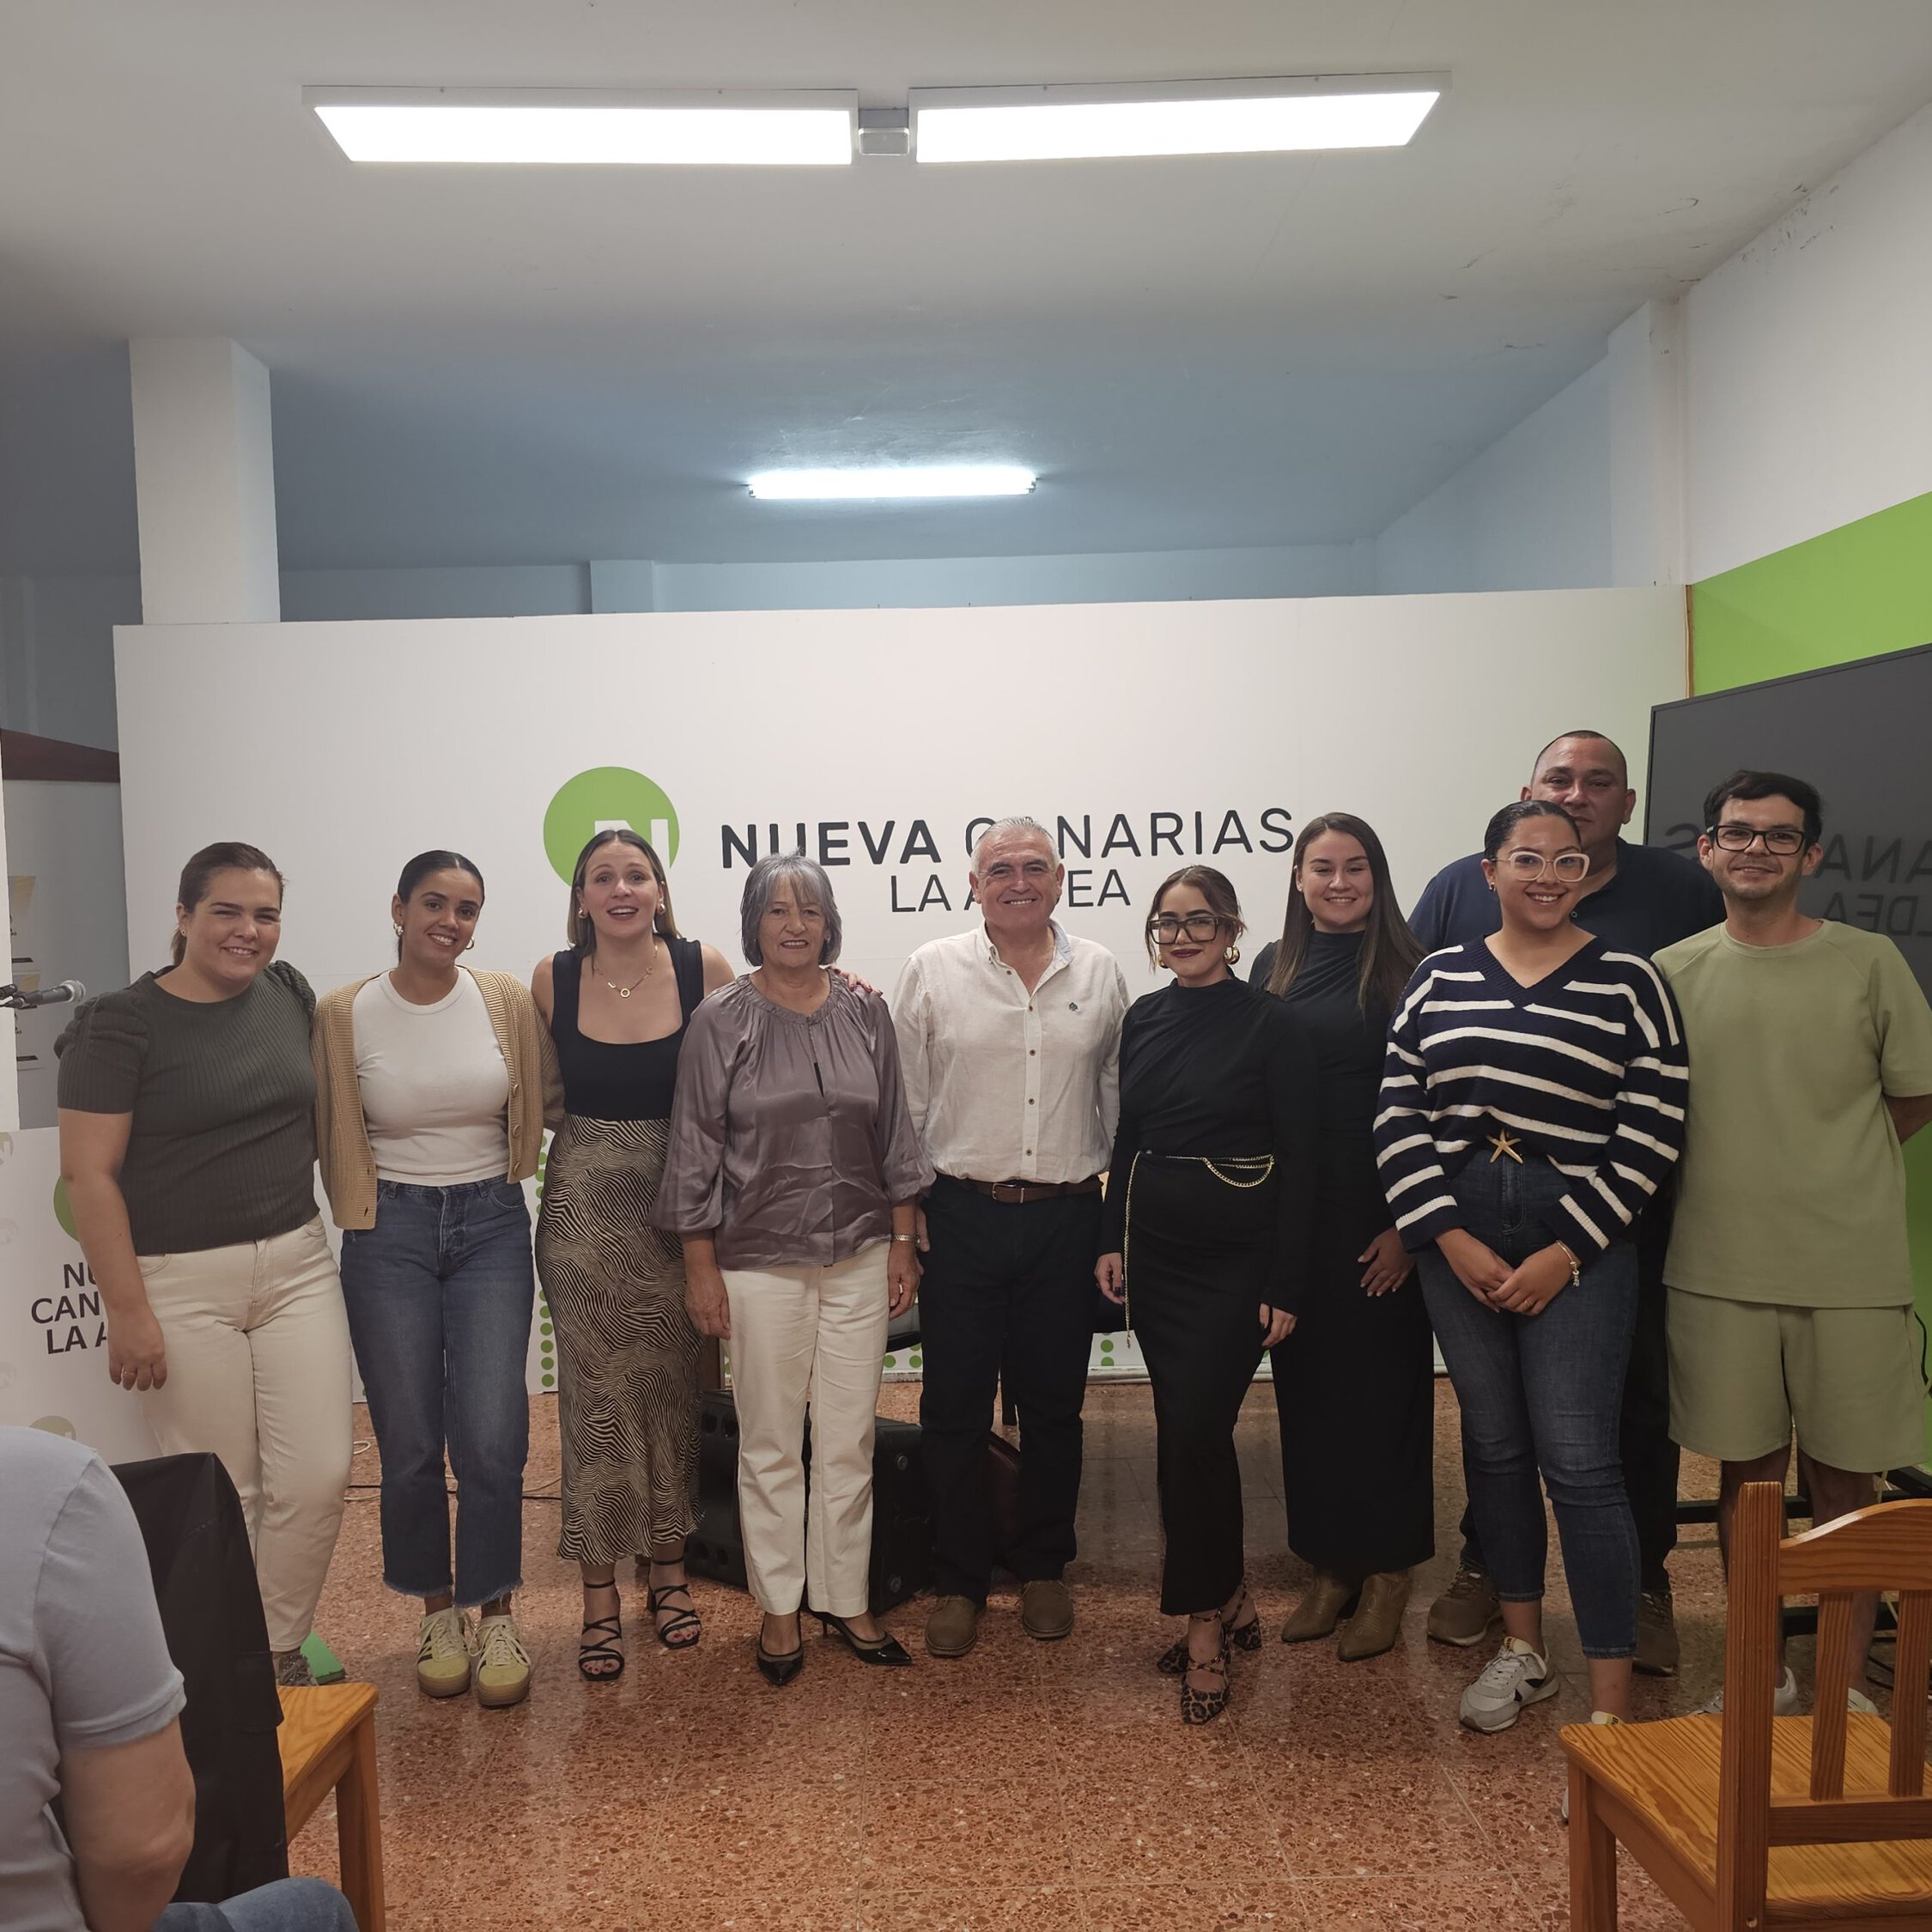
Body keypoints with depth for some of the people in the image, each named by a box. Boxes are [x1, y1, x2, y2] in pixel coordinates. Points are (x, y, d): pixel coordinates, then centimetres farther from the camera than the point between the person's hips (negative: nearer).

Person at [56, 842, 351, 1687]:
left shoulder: (289, 995, 5)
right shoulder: (122, 1022, -9)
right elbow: (88, 1173, -10)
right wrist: (126, 1310, -13)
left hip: (297, 1267, 4)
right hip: (181, 1285, -4)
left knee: (318, 1478, 0)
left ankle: (280, 1651, 22)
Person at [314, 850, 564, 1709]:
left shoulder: (509, 1001, -1)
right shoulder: (342, 1014, -3)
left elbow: (550, 1100, 10)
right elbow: (329, 1133, 7)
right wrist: (364, 1210, 1)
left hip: (491, 1225, 1)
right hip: (389, 1232, 0)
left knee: (492, 1438, -4)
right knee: (410, 1445, 7)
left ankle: (494, 1615, 18)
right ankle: (438, 1609, 29)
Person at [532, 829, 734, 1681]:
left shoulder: (703, 968, -6)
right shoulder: (552, 980, -2)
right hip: (583, 1210, 0)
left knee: (673, 1389, 11)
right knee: (595, 1394, 6)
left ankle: (667, 1569, 30)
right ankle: (600, 1595, 20)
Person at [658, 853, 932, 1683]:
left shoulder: (864, 1011, 3)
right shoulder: (721, 1019, -5)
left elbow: (895, 1133, 8)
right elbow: (697, 1147, -3)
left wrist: (903, 1243, 6)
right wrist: (701, 1266, -5)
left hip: (859, 1254, 3)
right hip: (760, 1260, -2)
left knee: (850, 1440, 10)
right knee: (770, 1445, 8)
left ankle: (845, 1599, 27)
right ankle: (778, 1607, 25)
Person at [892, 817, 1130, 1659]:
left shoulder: (1100, 973, 5)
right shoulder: (932, 971, 0)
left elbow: (1119, 1092, 10)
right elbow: (904, 1100, 1)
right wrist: (904, 1209, -2)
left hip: (1066, 1217, 2)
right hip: (961, 1216, -1)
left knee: (1054, 1405, 12)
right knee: (954, 1407, 6)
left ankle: (1044, 1568, 31)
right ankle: (958, 1582, 23)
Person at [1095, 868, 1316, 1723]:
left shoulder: (1272, 1025, -9)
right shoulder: (1143, 1018, 7)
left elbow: (1298, 1162, -9)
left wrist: (1285, 1284, -12)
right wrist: (1112, 1239, 8)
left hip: (1235, 1257, -5)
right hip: (1155, 1249, 6)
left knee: (1195, 1430, -8)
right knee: (1186, 1431, 11)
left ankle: (1204, 1624, 9)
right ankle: (1229, 1599, 29)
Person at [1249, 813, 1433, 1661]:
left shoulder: (1407, 972, -5)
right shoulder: (1273, 968, 8)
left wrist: (1408, 1225, -12)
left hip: (1379, 1214, -4)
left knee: (1383, 1384, 5)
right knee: (1306, 1384, 11)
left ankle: (1386, 1574, 21)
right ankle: (1328, 1567, 26)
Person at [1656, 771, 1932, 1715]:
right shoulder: (1671, 972, 2)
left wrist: (1828, 1168, 7)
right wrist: (1768, 1169, 6)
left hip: (1851, 1271, -1)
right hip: (1719, 1269, 2)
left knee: (1842, 1480, 8)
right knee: (1745, 1474, 12)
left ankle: (1846, 1686, 24)